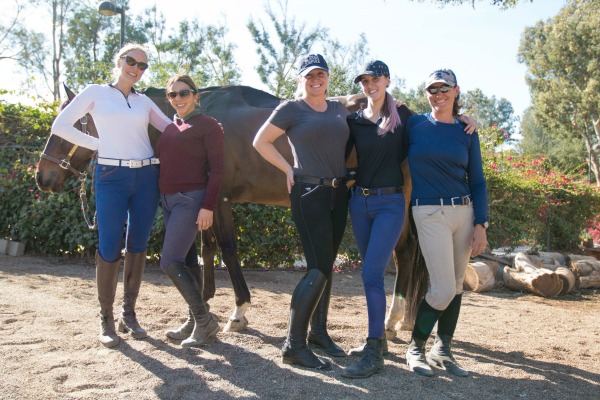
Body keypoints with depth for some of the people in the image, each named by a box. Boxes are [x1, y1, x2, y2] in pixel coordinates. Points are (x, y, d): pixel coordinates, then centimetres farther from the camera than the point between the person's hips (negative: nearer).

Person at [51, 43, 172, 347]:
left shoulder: (144, 101, 14)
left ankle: (128, 314, 21)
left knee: (138, 246, 8)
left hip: (146, 176, 4)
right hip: (111, 176, -4)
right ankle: (106, 319, 14)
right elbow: (60, 126, 2)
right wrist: (98, 144, -3)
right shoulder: (96, 93, 4)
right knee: (110, 248, -2)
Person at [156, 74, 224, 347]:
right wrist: (160, 200, 11)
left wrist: (207, 207, -19)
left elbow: (216, 169, -12)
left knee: (170, 263, -12)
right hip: (168, 200, 8)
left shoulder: (207, 125, -6)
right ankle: (196, 320, 22)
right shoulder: (169, 128, 16)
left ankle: (206, 321, -1)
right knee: (186, 261, 12)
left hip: (190, 199, -8)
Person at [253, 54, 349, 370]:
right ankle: (293, 346, -3)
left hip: (339, 194, 7)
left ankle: (318, 332, 27)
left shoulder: (339, 109, 14)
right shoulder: (291, 109, -3)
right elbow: (260, 142, 2)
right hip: (309, 193, -6)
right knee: (318, 269, -12)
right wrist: (288, 169, -4)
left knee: (326, 266, 13)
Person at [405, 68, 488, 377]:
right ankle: (415, 347, 13)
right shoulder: (414, 125, 3)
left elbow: (477, 181, 8)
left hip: (464, 212, 4)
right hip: (429, 213, -4)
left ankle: (443, 350, 24)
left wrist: (480, 224, 1)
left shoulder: (467, 132, 9)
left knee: (456, 285, 8)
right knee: (443, 290, -8)